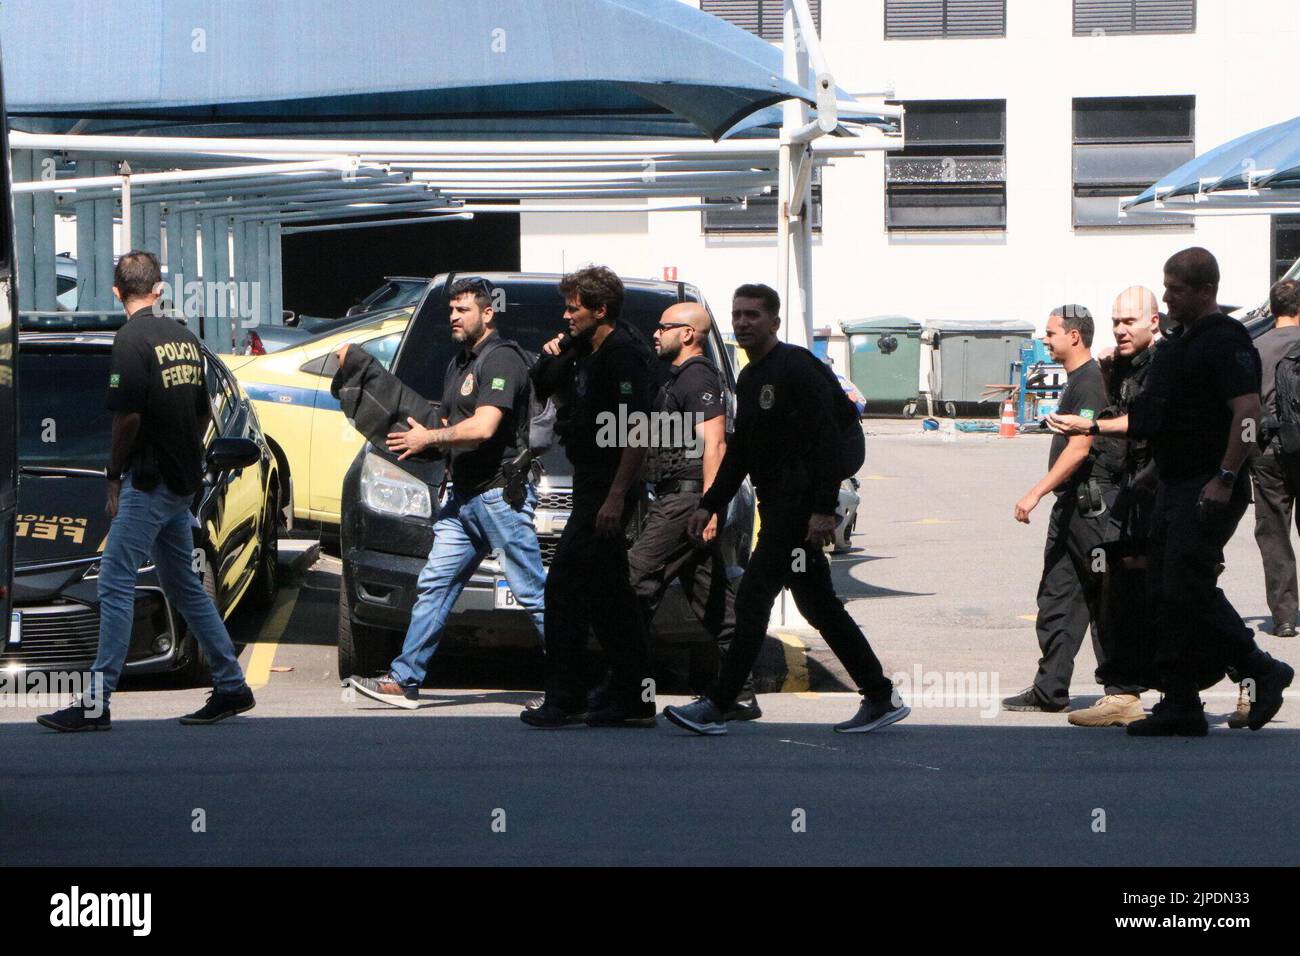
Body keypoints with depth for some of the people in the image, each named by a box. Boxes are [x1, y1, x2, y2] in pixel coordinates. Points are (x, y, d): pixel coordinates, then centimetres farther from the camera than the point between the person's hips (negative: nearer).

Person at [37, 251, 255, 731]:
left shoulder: (131, 338, -12)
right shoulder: (184, 336, 12)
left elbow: (128, 416, -18)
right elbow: (204, 412, 16)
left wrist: (114, 477, -8)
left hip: (149, 482, -8)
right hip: (183, 483, 8)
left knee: (116, 583, -7)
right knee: (184, 585, 16)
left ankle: (97, 703, -9)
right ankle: (231, 687, 19)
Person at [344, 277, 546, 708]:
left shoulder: (502, 359, -12)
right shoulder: (459, 363, 21)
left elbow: (483, 428, -22)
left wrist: (430, 437, -10)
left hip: (501, 494, -10)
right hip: (464, 496, 10)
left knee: (533, 592, -6)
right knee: (434, 585, 6)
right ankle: (405, 680, 8)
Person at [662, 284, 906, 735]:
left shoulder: (797, 367, -13)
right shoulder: (748, 380, 17)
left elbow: (828, 440, -20)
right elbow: (739, 453, 23)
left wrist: (823, 509, -26)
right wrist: (709, 505, 16)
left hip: (800, 505, -10)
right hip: (776, 506, 10)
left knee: (752, 600, -10)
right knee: (818, 605, 12)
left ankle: (717, 706, -8)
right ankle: (881, 698, 18)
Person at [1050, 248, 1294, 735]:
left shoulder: (1225, 341, -11)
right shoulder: (1178, 345, 19)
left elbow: (1248, 411, -21)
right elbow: (1151, 418, 25)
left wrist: (1225, 479, -25)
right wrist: (1088, 426, 20)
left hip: (1209, 491, -10)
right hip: (1172, 487, 10)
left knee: (1188, 589, -14)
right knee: (1166, 595, 6)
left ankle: (1261, 671, 2)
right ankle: (1180, 706, 9)